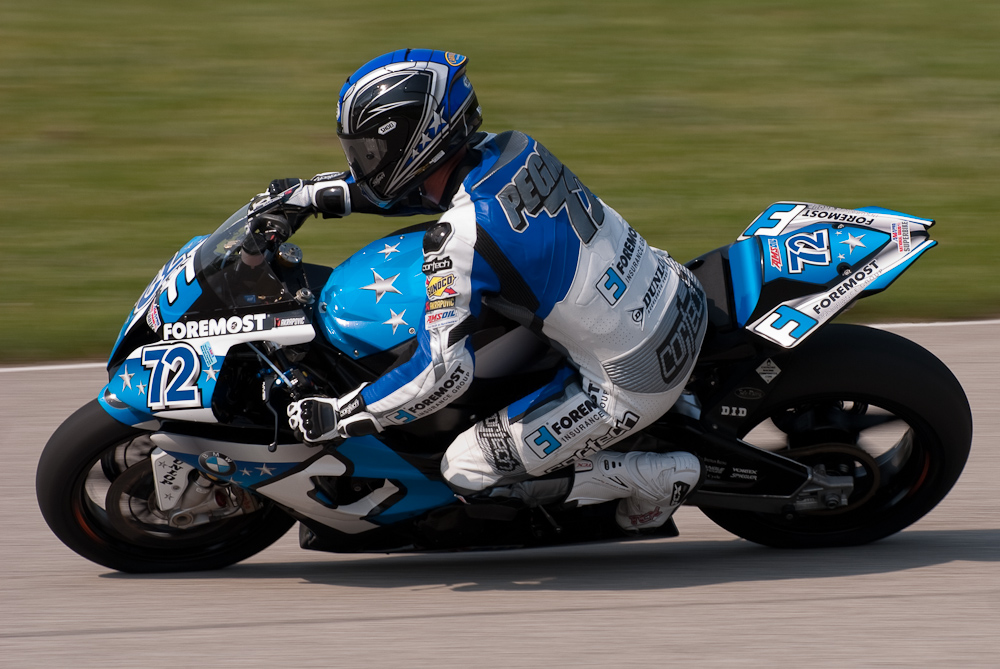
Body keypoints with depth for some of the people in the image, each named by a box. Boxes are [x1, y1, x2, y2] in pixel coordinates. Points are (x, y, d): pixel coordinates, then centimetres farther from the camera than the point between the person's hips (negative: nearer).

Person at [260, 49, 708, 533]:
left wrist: (336, 417, -14)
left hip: (630, 385, -8)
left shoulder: (461, 237, -22)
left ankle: (653, 478, 3)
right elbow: (426, 184, 23)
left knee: (466, 470, 2)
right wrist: (318, 194, 21)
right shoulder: (512, 149, 1)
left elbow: (444, 370, -25)